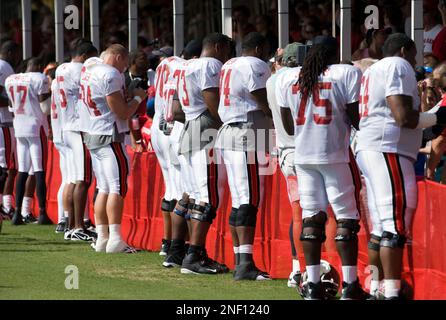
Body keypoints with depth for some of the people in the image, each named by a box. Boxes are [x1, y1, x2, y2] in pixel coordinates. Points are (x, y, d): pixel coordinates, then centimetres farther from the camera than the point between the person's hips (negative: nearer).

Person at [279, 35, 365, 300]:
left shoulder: (291, 78, 11)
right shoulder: (347, 74, -4)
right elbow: (356, 118, -8)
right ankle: (350, 284, -4)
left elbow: (288, 126, 15)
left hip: (303, 156, 5)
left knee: (311, 216, 8)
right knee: (346, 216, -1)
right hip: (336, 154, -4)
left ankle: (313, 283, 6)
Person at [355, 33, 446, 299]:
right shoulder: (399, 66, -5)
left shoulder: (373, 71, 24)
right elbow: (404, 117, -15)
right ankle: (392, 292, -17)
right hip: (389, 151, -10)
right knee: (396, 224, -12)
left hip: (367, 148, 10)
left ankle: (375, 290, 13)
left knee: (381, 227, 12)